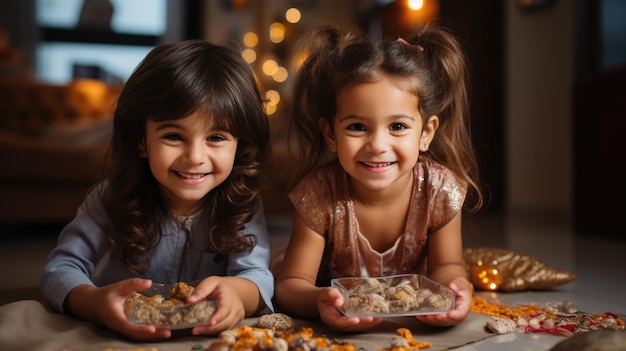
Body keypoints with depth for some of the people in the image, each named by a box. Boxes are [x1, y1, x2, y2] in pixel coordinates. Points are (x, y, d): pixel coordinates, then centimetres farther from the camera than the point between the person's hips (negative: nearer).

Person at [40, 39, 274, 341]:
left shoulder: (243, 206, -11)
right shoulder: (112, 199, -10)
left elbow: (258, 278, -23)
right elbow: (61, 268, -15)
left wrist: (236, 292, -48)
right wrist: (95, 302, -39)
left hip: (209, 339, 0)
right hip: (113, 340, 1)